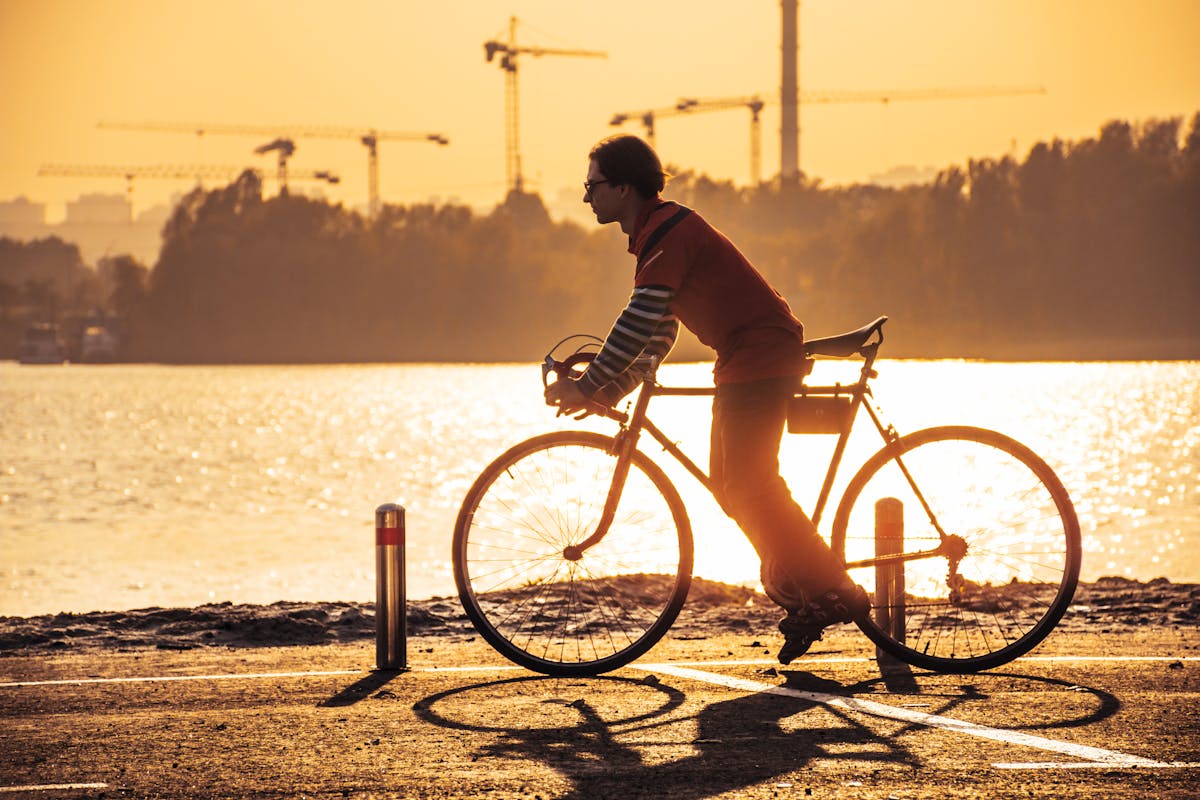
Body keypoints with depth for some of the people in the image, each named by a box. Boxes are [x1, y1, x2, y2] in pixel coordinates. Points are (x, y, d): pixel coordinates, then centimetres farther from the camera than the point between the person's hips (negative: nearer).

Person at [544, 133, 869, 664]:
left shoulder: (668, 231, -15)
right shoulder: (653, 233, 17)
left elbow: (640, 322, -24)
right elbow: (659, 332, 21)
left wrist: (588, 386, -19)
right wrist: (608, 392, 14)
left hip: (763, 354, -10)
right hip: (744, 360, 10)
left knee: (749, 485, -11)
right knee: (730, 483, 10)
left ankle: (833, 593, -8)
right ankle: (795, 588, 14)